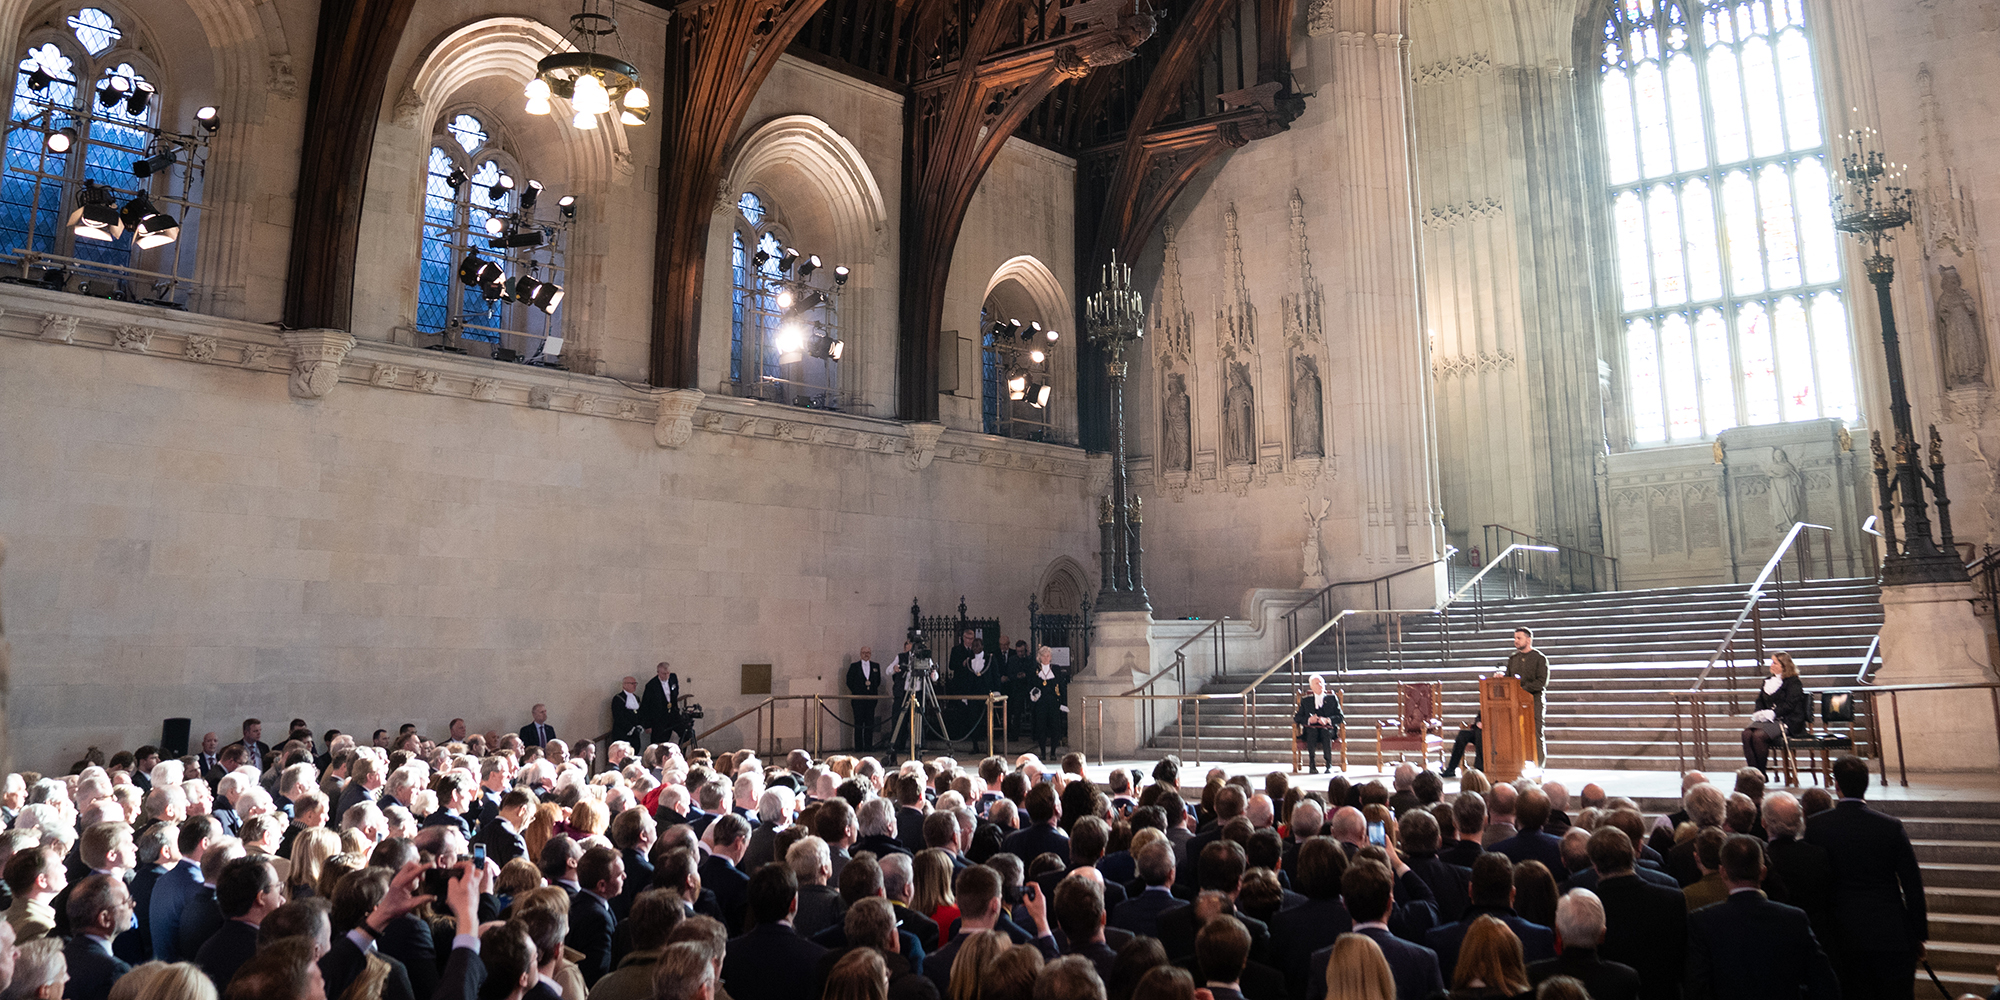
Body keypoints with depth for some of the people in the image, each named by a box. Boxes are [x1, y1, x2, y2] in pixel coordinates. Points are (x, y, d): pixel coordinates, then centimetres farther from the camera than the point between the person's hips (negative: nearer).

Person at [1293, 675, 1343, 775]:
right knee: (1312, 731, -36)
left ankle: (1329, 765, -38)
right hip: (1310, 730, 0)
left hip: (1329, 729, 0)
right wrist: (1308, 720, -10)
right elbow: (1296, 717, 10)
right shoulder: (1305, 701, 21)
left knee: (1325, 731, -36)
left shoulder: (1332, 699, 19)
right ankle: (1312, 765, -40)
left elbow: (1341, 717, 7)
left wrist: (1327, 720, -12)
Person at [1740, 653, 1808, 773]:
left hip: (1786, 721, -7)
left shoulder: (1794, 682, 0)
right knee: (1747, 733, -24)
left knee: (1759, 736, -32)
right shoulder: (1768, 681, 22)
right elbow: (1760, 701, 21)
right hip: (1766, 720, 7)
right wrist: (1759, 713, 0)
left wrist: (1772, 713, -20)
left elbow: (1789, 705, -11)